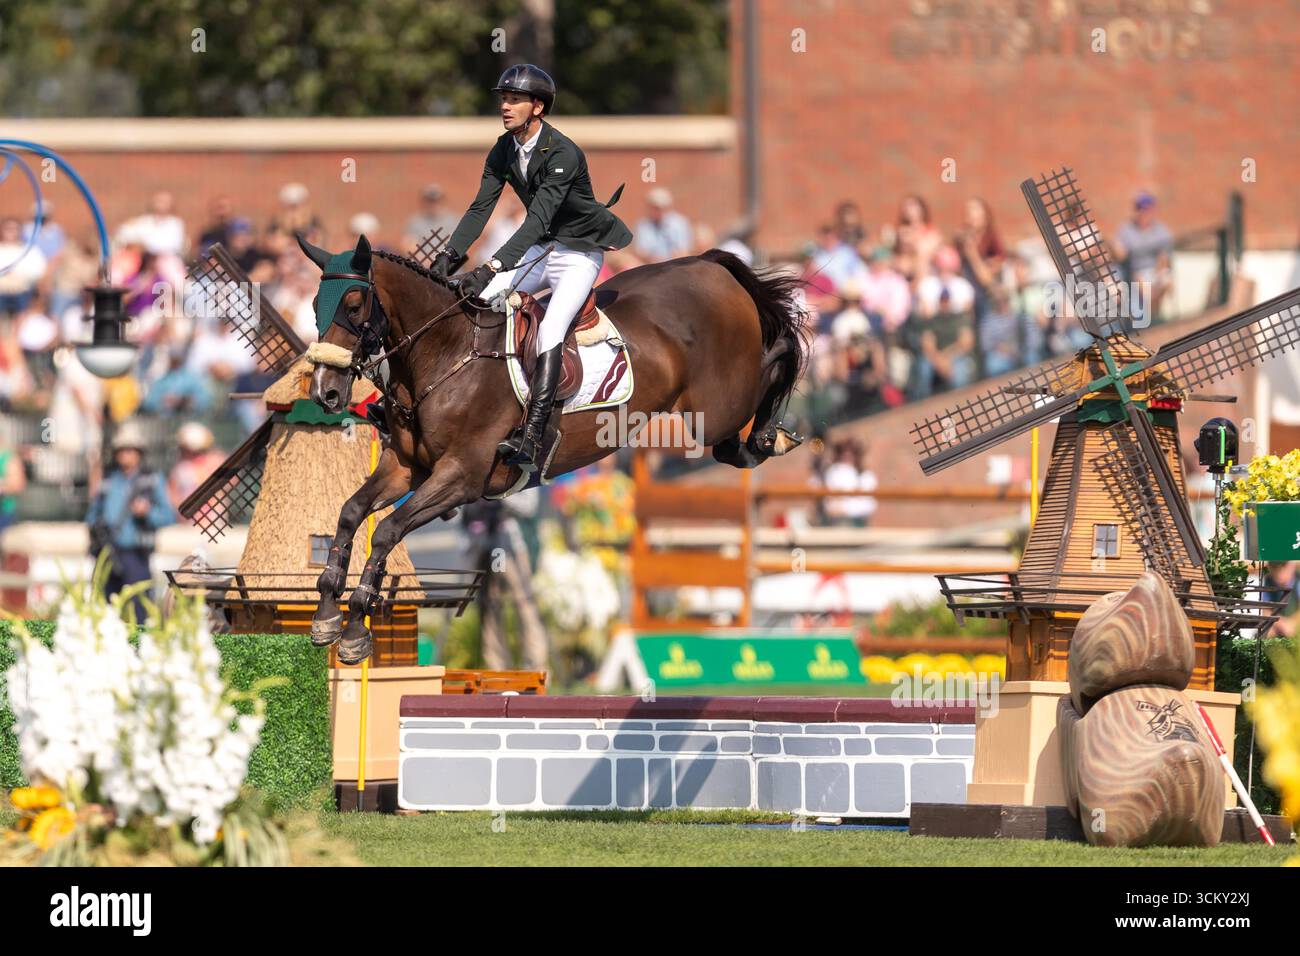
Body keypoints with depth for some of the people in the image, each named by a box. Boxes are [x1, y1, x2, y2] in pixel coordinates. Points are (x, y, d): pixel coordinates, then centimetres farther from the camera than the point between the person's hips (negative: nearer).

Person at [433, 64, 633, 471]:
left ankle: (531, 436, -32)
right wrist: (450, 254, -21)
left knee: (550, 330, -26)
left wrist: (491, 267, -43)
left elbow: (538, 219, -34)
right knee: (476, 300, -10)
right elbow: (480, 208, -4)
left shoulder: (563, 154, -27)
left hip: (578, 254, -8)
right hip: (538, 251, 8)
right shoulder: (503, 151, -2)